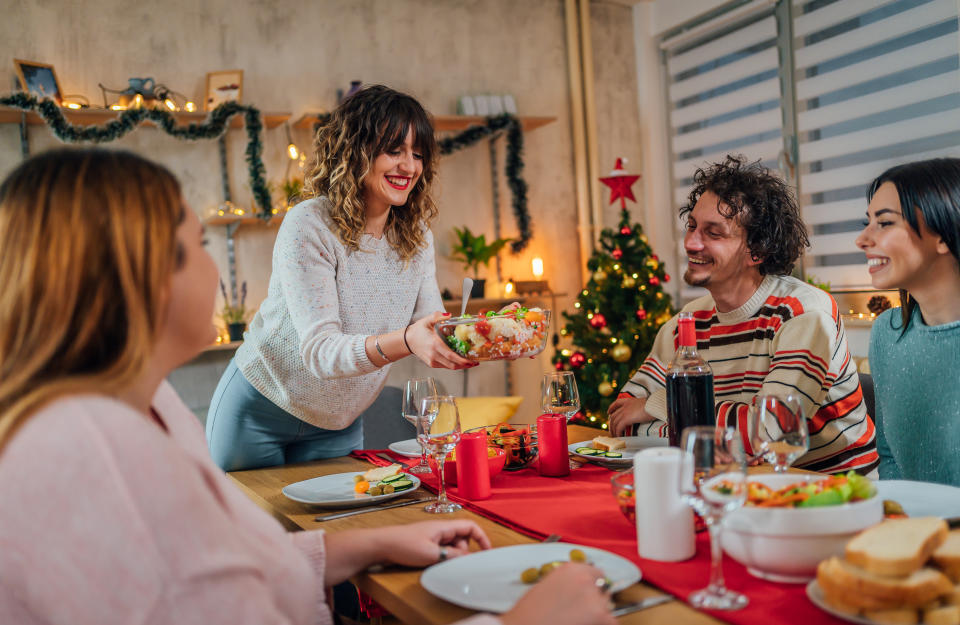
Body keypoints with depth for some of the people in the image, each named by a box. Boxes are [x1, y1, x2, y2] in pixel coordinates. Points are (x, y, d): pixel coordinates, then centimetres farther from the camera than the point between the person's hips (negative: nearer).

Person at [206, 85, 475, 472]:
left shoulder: (416, 236, -5)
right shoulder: (309, 225, -24)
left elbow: (435, 333, -8)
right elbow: (319, 351, -32)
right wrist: (405, 341, -48)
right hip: (259, 414, -4)